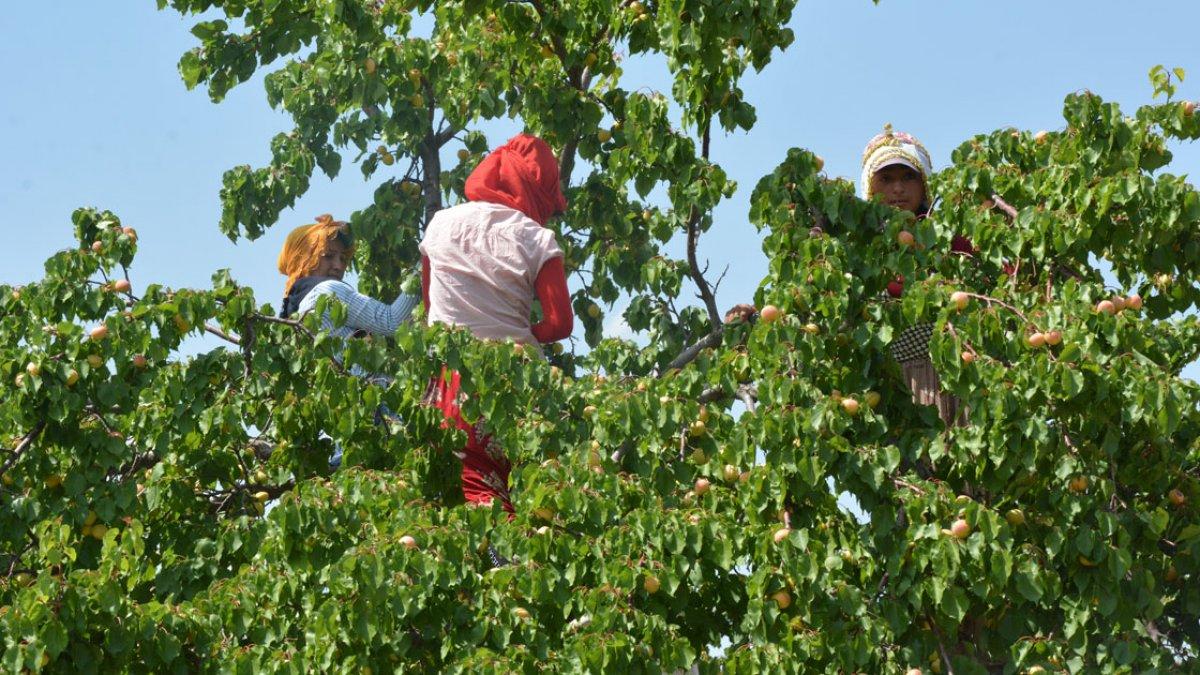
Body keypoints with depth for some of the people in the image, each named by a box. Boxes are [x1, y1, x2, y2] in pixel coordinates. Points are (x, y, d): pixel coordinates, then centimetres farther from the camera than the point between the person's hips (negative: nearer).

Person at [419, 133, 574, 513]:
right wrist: (517, 336, 9)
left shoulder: (440, 225, 9)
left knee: (474, 482, -2)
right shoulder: (536, 239, -3)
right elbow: (560, 323, -6)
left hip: (448, 371, 2)